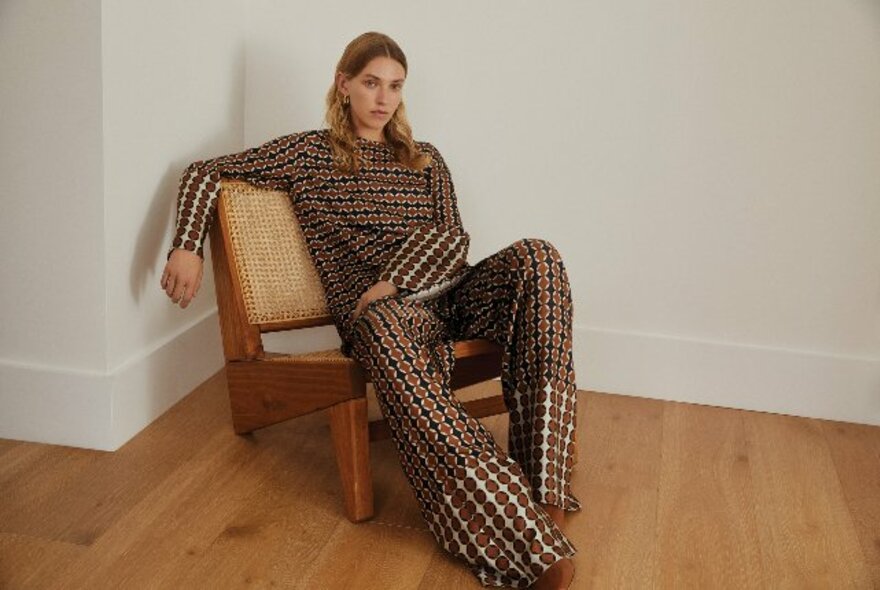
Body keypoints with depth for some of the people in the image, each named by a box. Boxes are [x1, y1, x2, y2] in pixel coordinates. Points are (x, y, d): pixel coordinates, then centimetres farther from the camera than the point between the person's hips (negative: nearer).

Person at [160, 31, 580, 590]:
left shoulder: (425, 160, 23)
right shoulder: (308, 153, 14)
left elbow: (452, 238, 8)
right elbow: (204, 173, 14)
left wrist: (392, 282, -10)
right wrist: (188, 248, -3)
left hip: (446, 295, 4)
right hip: (376, 311, -4)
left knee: (535, 256, -28)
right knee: (385, 332, -43)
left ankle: (544, 493, -34)